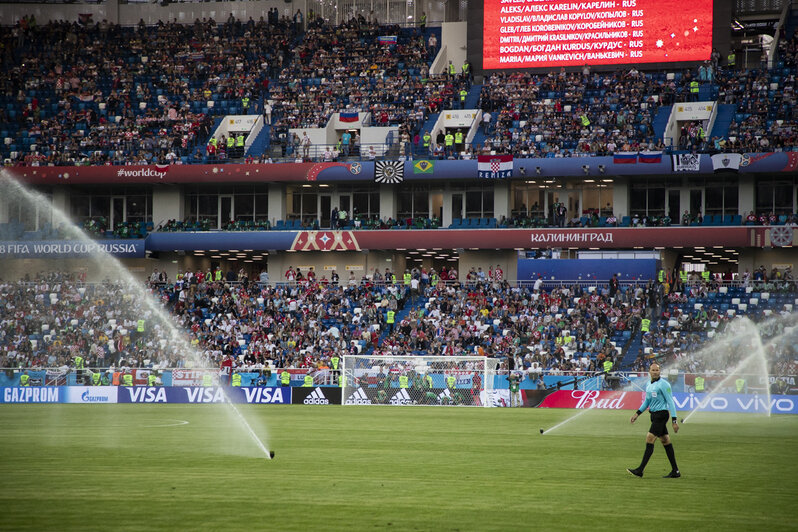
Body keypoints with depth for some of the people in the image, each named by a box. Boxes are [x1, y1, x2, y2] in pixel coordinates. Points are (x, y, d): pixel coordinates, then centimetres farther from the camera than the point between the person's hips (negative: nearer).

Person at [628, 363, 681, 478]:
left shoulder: (663, 384, -12)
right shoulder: (648, 385, 14)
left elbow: (670, 402, -13)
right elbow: (647, 401, 28)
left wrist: (674, 420, -16)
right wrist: (637, 413, 18)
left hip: (661, 414, -9)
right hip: (655, 415, 9)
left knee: (649, 440, -11)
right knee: (666, 442, 9)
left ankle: (640, 470, -12)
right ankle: (675, 471, 11)